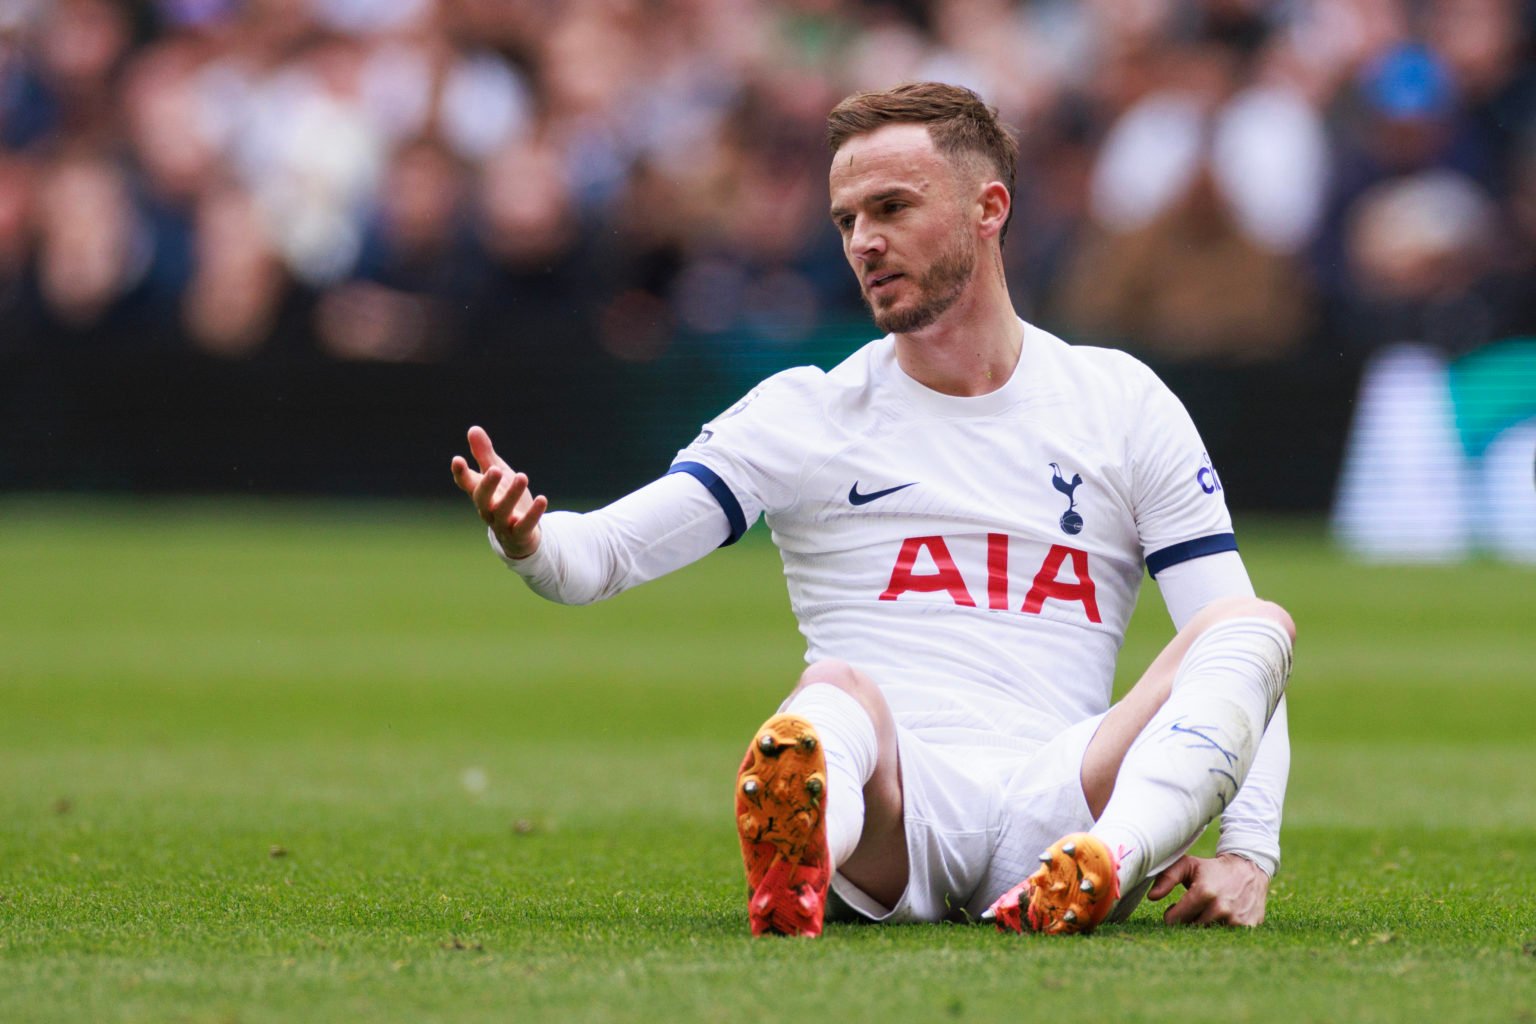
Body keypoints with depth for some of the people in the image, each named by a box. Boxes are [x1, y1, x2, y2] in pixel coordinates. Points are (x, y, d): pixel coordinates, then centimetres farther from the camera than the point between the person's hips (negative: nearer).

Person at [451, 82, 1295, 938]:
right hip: (893, 809, -1)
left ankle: (1108, 859, -50)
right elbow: (603, 554, 5)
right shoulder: (808, 413, 13)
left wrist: (1248, 854, -8)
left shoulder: (1124, 404, 14)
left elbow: (1238, 633, 8)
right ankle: (805, 847, -70)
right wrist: (527, 540, -22)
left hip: (1061, 809, 1)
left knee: (1257, 629, -22)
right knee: (837, 690, -34)